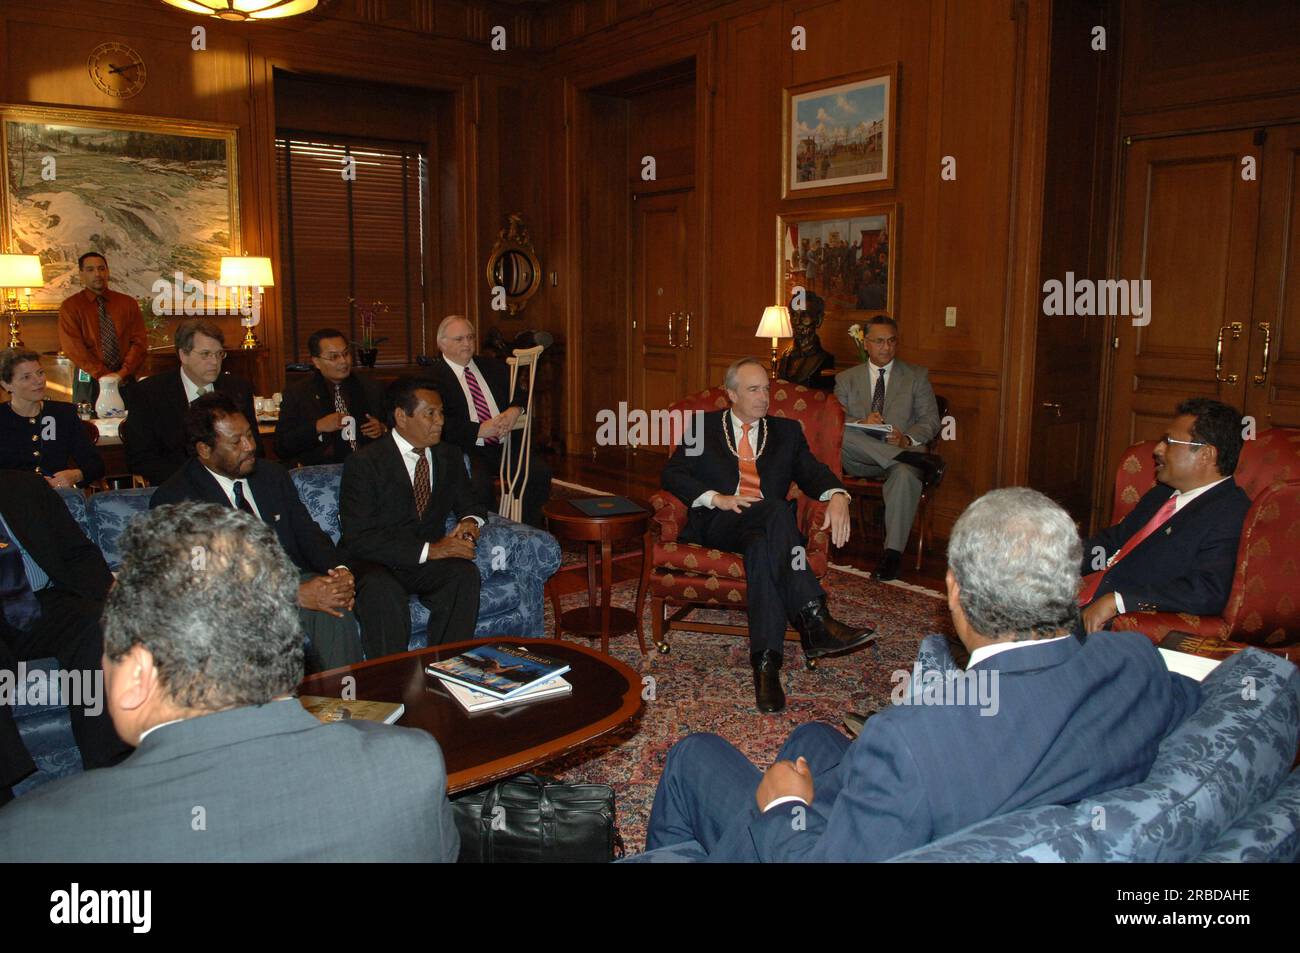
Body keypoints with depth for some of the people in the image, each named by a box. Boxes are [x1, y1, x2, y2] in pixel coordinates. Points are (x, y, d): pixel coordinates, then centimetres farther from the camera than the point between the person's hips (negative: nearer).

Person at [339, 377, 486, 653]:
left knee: (465, 573, -28)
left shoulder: (450, 457, 9)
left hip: (426, 562, 4)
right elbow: (358, 539, -17)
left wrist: (470, 520, -5)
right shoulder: (364, 462, -9)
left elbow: (468, 503, 22)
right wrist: (428, 549, -25)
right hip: (373, 566, -4)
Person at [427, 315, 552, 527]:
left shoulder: (493, 367, 21)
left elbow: (519, 395, 20)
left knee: (540, 472, -21)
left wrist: (515, 410, -4)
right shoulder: (434, 377, 2)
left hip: (507, 444, 5)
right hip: (469, 450, -5)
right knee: (479, 484, -34)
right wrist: (480, 430, -17)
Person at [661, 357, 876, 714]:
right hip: (718, 524, -2)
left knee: (761, 547, -37)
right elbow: (671, 474, 6)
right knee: (778, 510, -35)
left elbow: (813, 471, 7)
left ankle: (766, 662, -43)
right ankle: (814, 622, -44)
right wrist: (717, 498, -12)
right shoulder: (703, 426, 17)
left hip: (765, 526, 2)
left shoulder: (787, 431, 23)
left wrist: (837, 495, -18)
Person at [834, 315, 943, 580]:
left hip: (902, 450, -1)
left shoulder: (917, 376, 15)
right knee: (842, 435, -34)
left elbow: (931, 420, 8)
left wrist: (907, 439, -14)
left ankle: (893, 553, -33)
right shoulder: (846, 378, 17)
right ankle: (917, 459, -31)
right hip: (859, 459, 1)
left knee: (906, 474, -38)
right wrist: (862, 423, -17)